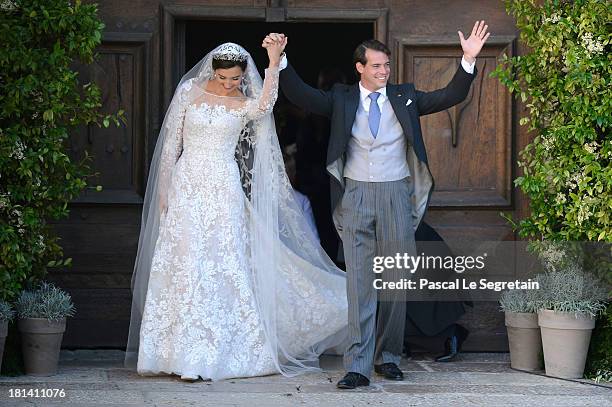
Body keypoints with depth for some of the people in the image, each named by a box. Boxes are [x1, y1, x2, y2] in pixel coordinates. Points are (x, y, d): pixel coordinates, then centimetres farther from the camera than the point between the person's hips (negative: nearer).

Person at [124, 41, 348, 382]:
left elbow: (264, 104, -26)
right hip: (187, 187, 1)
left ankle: (216, 353, 1)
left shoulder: (245, 104, 0)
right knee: (183, 267, 0)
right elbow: (171, 143, 8)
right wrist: (164, 188, 5)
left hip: (223, 192, -1)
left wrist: (274, 63, -32)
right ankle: (181, 351, 5)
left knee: (222, 268, -4)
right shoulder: (190, 91, 4)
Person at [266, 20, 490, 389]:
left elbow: (450, 97, 2)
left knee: (397, 281, 5)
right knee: (360, 282, -5)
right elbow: (302, 95, 0)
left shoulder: (405, 98, 8)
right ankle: (358, 366, -8)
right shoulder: (342, 99, 6)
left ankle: (388, 356, 18)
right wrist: (281, 60, -12)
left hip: (397, 196, 1)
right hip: (356, 197, -1)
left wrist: (469, 60, -11)